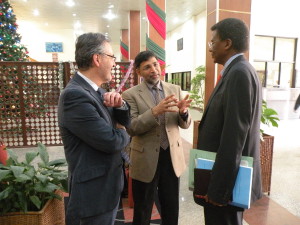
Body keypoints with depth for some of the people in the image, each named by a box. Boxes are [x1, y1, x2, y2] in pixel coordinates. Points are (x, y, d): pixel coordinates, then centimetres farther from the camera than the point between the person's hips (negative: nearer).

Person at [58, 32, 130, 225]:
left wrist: (120, 105, -13)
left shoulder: (97, 91, 4)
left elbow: (125, 122, 8)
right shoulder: (75, 95, -26)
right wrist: (123, 134, -6)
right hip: (94, 193, -9)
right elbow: (111, 141, -28)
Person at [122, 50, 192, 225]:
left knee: (172, 210, 21)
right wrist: (155, 111, -31)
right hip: (146, 160, -3)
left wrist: (183, 111, -21)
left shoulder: (175, 90, 3)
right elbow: (131, 128, -17)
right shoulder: (131, 95, -8)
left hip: (172, 157, 3)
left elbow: (185, 124, 2)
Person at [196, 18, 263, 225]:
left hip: (227, 176, -9)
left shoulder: (239, 73, -20)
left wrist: (218, 188, -21)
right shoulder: (238, 71, 10)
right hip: (230, 172, 9)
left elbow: (234, 135, -25)